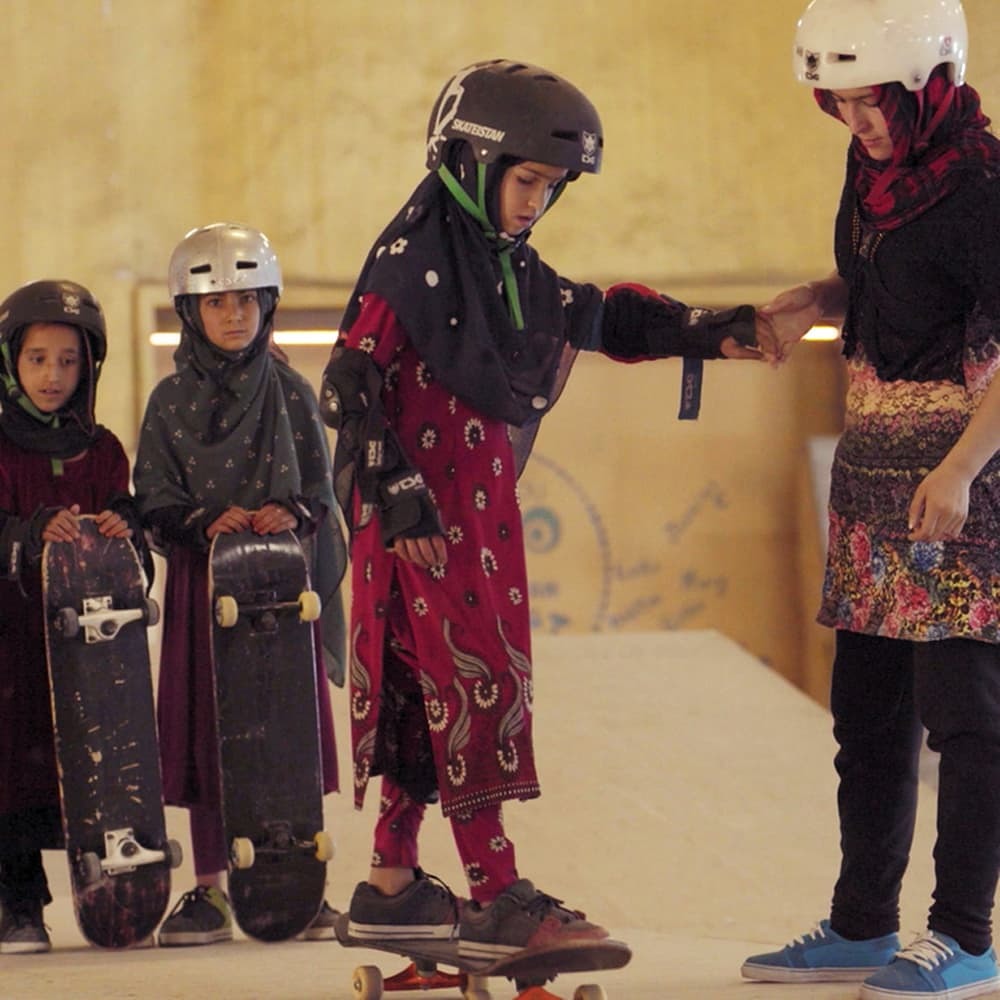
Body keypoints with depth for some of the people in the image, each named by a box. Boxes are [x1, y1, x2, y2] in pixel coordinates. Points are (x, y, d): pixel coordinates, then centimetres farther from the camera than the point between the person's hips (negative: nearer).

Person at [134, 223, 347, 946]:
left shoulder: (290, 393, 7)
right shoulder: (171, 401, 5)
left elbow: (320, 487, 6)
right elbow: (154, 499, 2)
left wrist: (294, 514, -16)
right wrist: (205, 522, -16)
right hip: (201, 581, 0)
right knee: (204, 730, 0)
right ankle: (209, 891, 6)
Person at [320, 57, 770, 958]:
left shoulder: (513, 266, 14)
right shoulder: (414, 257, -12)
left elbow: (605, 317, 22)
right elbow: (349, 385, -16)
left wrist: (711, 333, 9)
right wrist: (400, 501, -20)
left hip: (481, 505, 9)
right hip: (420, 508, -9)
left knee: (431, 690, 13)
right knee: (475, 681, -13)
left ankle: (392, 884, 21)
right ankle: (496, 901, -15)